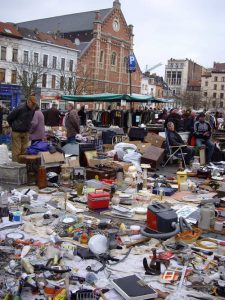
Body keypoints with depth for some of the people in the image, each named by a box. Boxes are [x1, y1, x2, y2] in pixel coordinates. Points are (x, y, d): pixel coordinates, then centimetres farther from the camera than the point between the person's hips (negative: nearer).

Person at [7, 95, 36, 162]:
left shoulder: (32, 110, 0)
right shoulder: (20, 108, -18)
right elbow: (9, 118, -7)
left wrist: (27, 128, 13)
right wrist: (14, 126, 6)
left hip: (26, 132, 6)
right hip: (17, 132, -5)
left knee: (24, 151, 8)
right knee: (16, 151, -3)